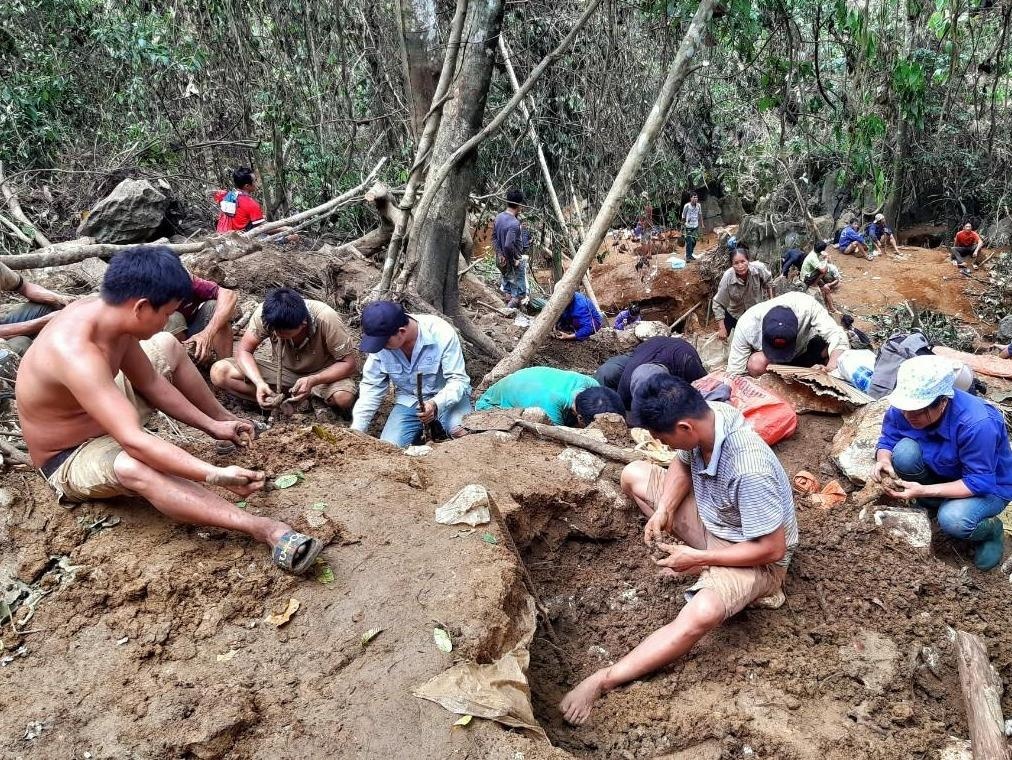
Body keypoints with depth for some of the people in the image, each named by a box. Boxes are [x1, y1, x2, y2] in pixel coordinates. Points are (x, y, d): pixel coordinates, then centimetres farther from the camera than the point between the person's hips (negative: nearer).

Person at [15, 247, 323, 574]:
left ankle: (225, 420, 25)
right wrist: (216, 476, -48)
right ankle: (265, 529, -52)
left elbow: (151, 382, 0)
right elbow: (133, 442, -46)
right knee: (133, 467, -42)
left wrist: (212, 426, -2)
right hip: (71, 459, -9)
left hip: (102, 414, 9)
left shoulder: (105, 311, -12)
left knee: (167, 346, 12)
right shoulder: (76, 354, -39)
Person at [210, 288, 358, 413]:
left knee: (344, 398, -38)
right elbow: (243, 350, -13)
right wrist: (259, 382, -32)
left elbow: (350, 362, -22)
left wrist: (312, 381, -36)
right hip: (282, 370, 3)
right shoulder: (265, 314, -25)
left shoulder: (326, 319, -31)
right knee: (219, 372, -19)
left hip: (321, 374, -2)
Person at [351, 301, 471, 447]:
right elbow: (372, 387, -4)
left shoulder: (442, 334, -26)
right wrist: (356, 430, -10)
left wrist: (435, 404, -40)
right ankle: (423, 430, 10)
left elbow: (458, 380, -22)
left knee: (465, 436, -29)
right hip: (408, 401, 3)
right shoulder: (380, 341, -14)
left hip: (446, 396, -3)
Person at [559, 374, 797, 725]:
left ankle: (600, 682, -31)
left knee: (702, 614, -38)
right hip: (710, 520, 8)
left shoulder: (749, 470, -39)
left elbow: (773, 548, -30)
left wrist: (698, 558, -23)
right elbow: (682, 464, 4)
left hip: (755, 555, -8)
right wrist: (663, 510, -13)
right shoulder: (704, 417, -18)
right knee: (634, 475, 4)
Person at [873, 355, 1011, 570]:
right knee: (904, 450, -27)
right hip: (940, 472, 5)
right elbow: (887, 440, -9)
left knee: (953, 521, -35)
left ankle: (990, 530, 3)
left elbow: (979, 483, -31)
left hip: (989, 486, -4)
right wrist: (883, 460, -34)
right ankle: (927, 507, 0)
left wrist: (924, 490, -39)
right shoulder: (902, 408, -22)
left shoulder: (978, 424, -37)